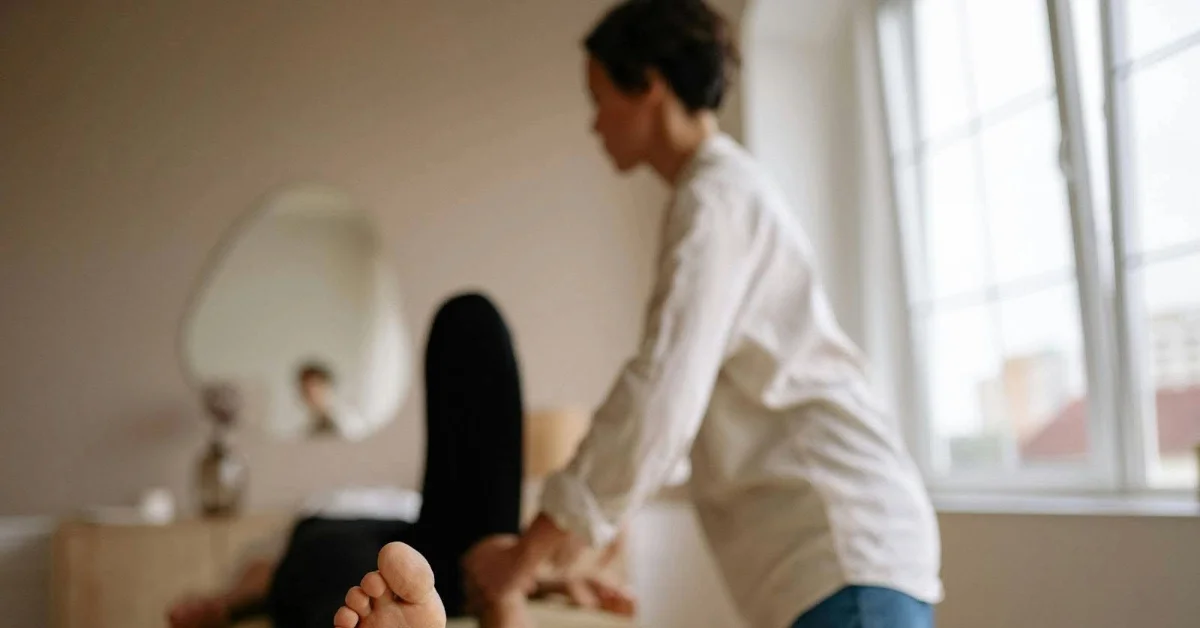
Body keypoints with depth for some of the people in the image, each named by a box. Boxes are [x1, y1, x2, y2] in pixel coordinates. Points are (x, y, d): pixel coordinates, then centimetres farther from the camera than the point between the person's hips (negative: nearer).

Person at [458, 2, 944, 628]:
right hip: (831, 536, 10)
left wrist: (526, 554, -11)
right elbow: (679, 389, 23)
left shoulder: (715, 197, -8)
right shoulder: (734, 189, 22)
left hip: (843, 538, -10)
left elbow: (661, 398, -18)